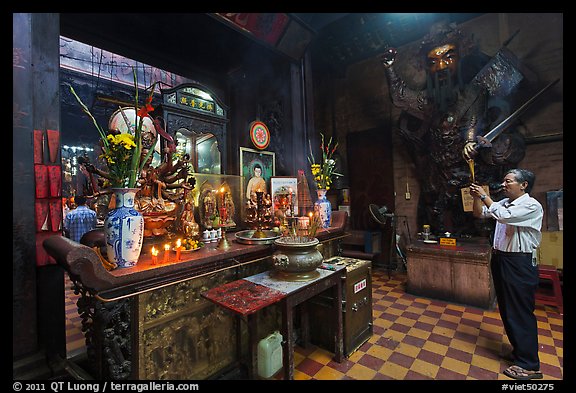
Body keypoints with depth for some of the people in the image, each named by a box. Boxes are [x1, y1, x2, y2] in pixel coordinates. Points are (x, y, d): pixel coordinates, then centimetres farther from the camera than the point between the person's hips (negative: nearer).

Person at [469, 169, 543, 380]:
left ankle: (529, 365, 12)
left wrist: (484, 196, -17)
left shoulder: (531, 205, -14)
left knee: (520, 312, -1)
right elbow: (479, 213, 18)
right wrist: (476, 197, 2)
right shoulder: (504, 203, 9)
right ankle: (519, 350, 33)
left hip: (520, 264, -8)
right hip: (500, 259, 8)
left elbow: (503, 216, -28)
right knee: (506, 309, 17)